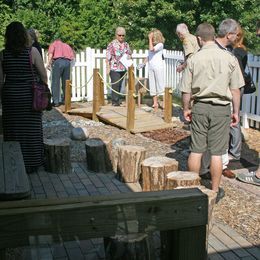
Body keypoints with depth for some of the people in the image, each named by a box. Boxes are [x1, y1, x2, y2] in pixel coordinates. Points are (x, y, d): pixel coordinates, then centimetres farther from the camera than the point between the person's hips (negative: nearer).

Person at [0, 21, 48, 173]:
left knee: (12, 131, 12)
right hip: (29, 96, -2)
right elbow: (43, 74, -7)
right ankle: (31, 164, 19)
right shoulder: (32, 52, -10)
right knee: (30, 130, 10)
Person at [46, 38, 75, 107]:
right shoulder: (67, 45, 32)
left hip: (58, 61, -4)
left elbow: (50, 53, -1)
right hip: (67, 62, 4)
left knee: (55, 83, -1)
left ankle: (56, 101, -5)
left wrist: (48, 63, -5)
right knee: (66, 83, 12)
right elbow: (73, 56, 18)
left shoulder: (54, 44, 21)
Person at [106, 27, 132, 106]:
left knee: (120, 85, 10)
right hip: (114, 68, -6)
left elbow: (129, 54, 24)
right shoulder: (112, 44, -7)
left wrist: (128, 57, 0)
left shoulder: (126, 44, 11)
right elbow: (108, 57, -8)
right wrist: (108, 67, -12)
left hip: (123, 68, 6)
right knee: (115, 84, -9)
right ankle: (115, 101, -3)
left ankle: (117, 100, 20)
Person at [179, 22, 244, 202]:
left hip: (199, 107, 1)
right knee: (216, 152, 5)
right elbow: (235, 89, -1)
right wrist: (236, 111, 8)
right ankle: (215, 191, 15)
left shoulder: (193, 60, -4)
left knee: (196, 150, 10)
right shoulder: (229, 58, -4)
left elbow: (186, 90, 0)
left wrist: (186, 109, 15)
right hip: (221, 108, -1)